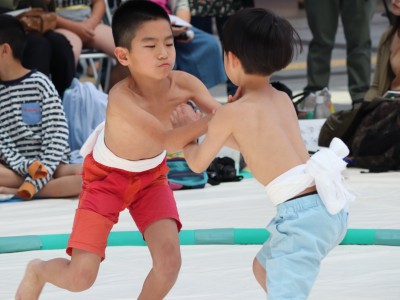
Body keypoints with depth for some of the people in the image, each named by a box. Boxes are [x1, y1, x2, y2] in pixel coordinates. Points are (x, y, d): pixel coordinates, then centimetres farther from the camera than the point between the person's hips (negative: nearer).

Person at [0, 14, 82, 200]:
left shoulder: (40, 83, 0)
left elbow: (57, 136, -7)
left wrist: (36, 179, -20)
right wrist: (26, 167, -22)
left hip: (50, 166, -1)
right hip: (17, 167, 1)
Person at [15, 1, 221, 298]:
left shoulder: (184, 83, -26)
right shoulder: (121, 97, -39)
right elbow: (168, 141, -49)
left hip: (151, 175, 4)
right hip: (106, 177, -4)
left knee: (169, 261, -16)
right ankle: (38, 271, 29)